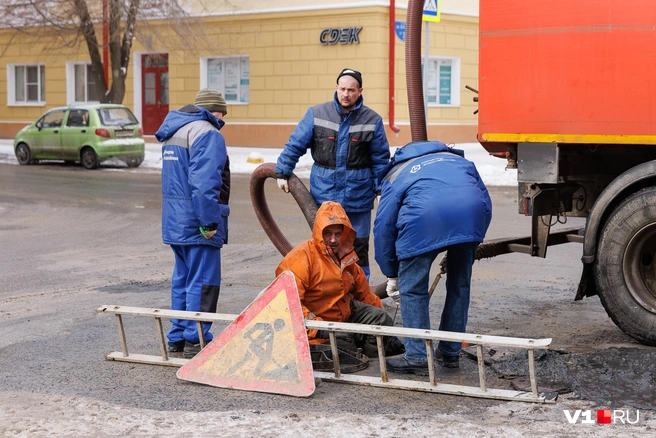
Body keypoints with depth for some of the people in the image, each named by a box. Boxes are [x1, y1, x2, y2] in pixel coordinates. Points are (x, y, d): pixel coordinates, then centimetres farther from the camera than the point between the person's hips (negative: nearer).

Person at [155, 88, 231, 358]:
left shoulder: (174, 132, 19)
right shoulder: (207, 134, -13)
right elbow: (204, 183, -24)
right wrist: (209, 223, -22)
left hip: (175, 222, 10)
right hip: (196, 223, -9)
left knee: (182, 279, 17)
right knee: (202, 282, -3)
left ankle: (178, 337, 23)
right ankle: (196, 341, 0)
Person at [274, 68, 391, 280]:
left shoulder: (372, 120, -1)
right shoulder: (316, 114, -1)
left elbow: (380, 159, 3)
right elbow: (295, 145, 3)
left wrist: (382, 189, -1)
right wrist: (282, 172, 1)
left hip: (358, 198, 0)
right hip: (324, 195, 1)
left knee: (358, 247, 7)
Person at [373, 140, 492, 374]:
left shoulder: (396, 176, 32)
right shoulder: (457, 160, 41)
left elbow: (383, 227, 26)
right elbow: (485, 200, 32)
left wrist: (392, 274, 35)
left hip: (425, 217, -3)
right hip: (472, 213, 4)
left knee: (412, 290, 12)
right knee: (460, 285, 21)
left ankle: (418, 357, 14)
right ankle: (450, 352, 30)